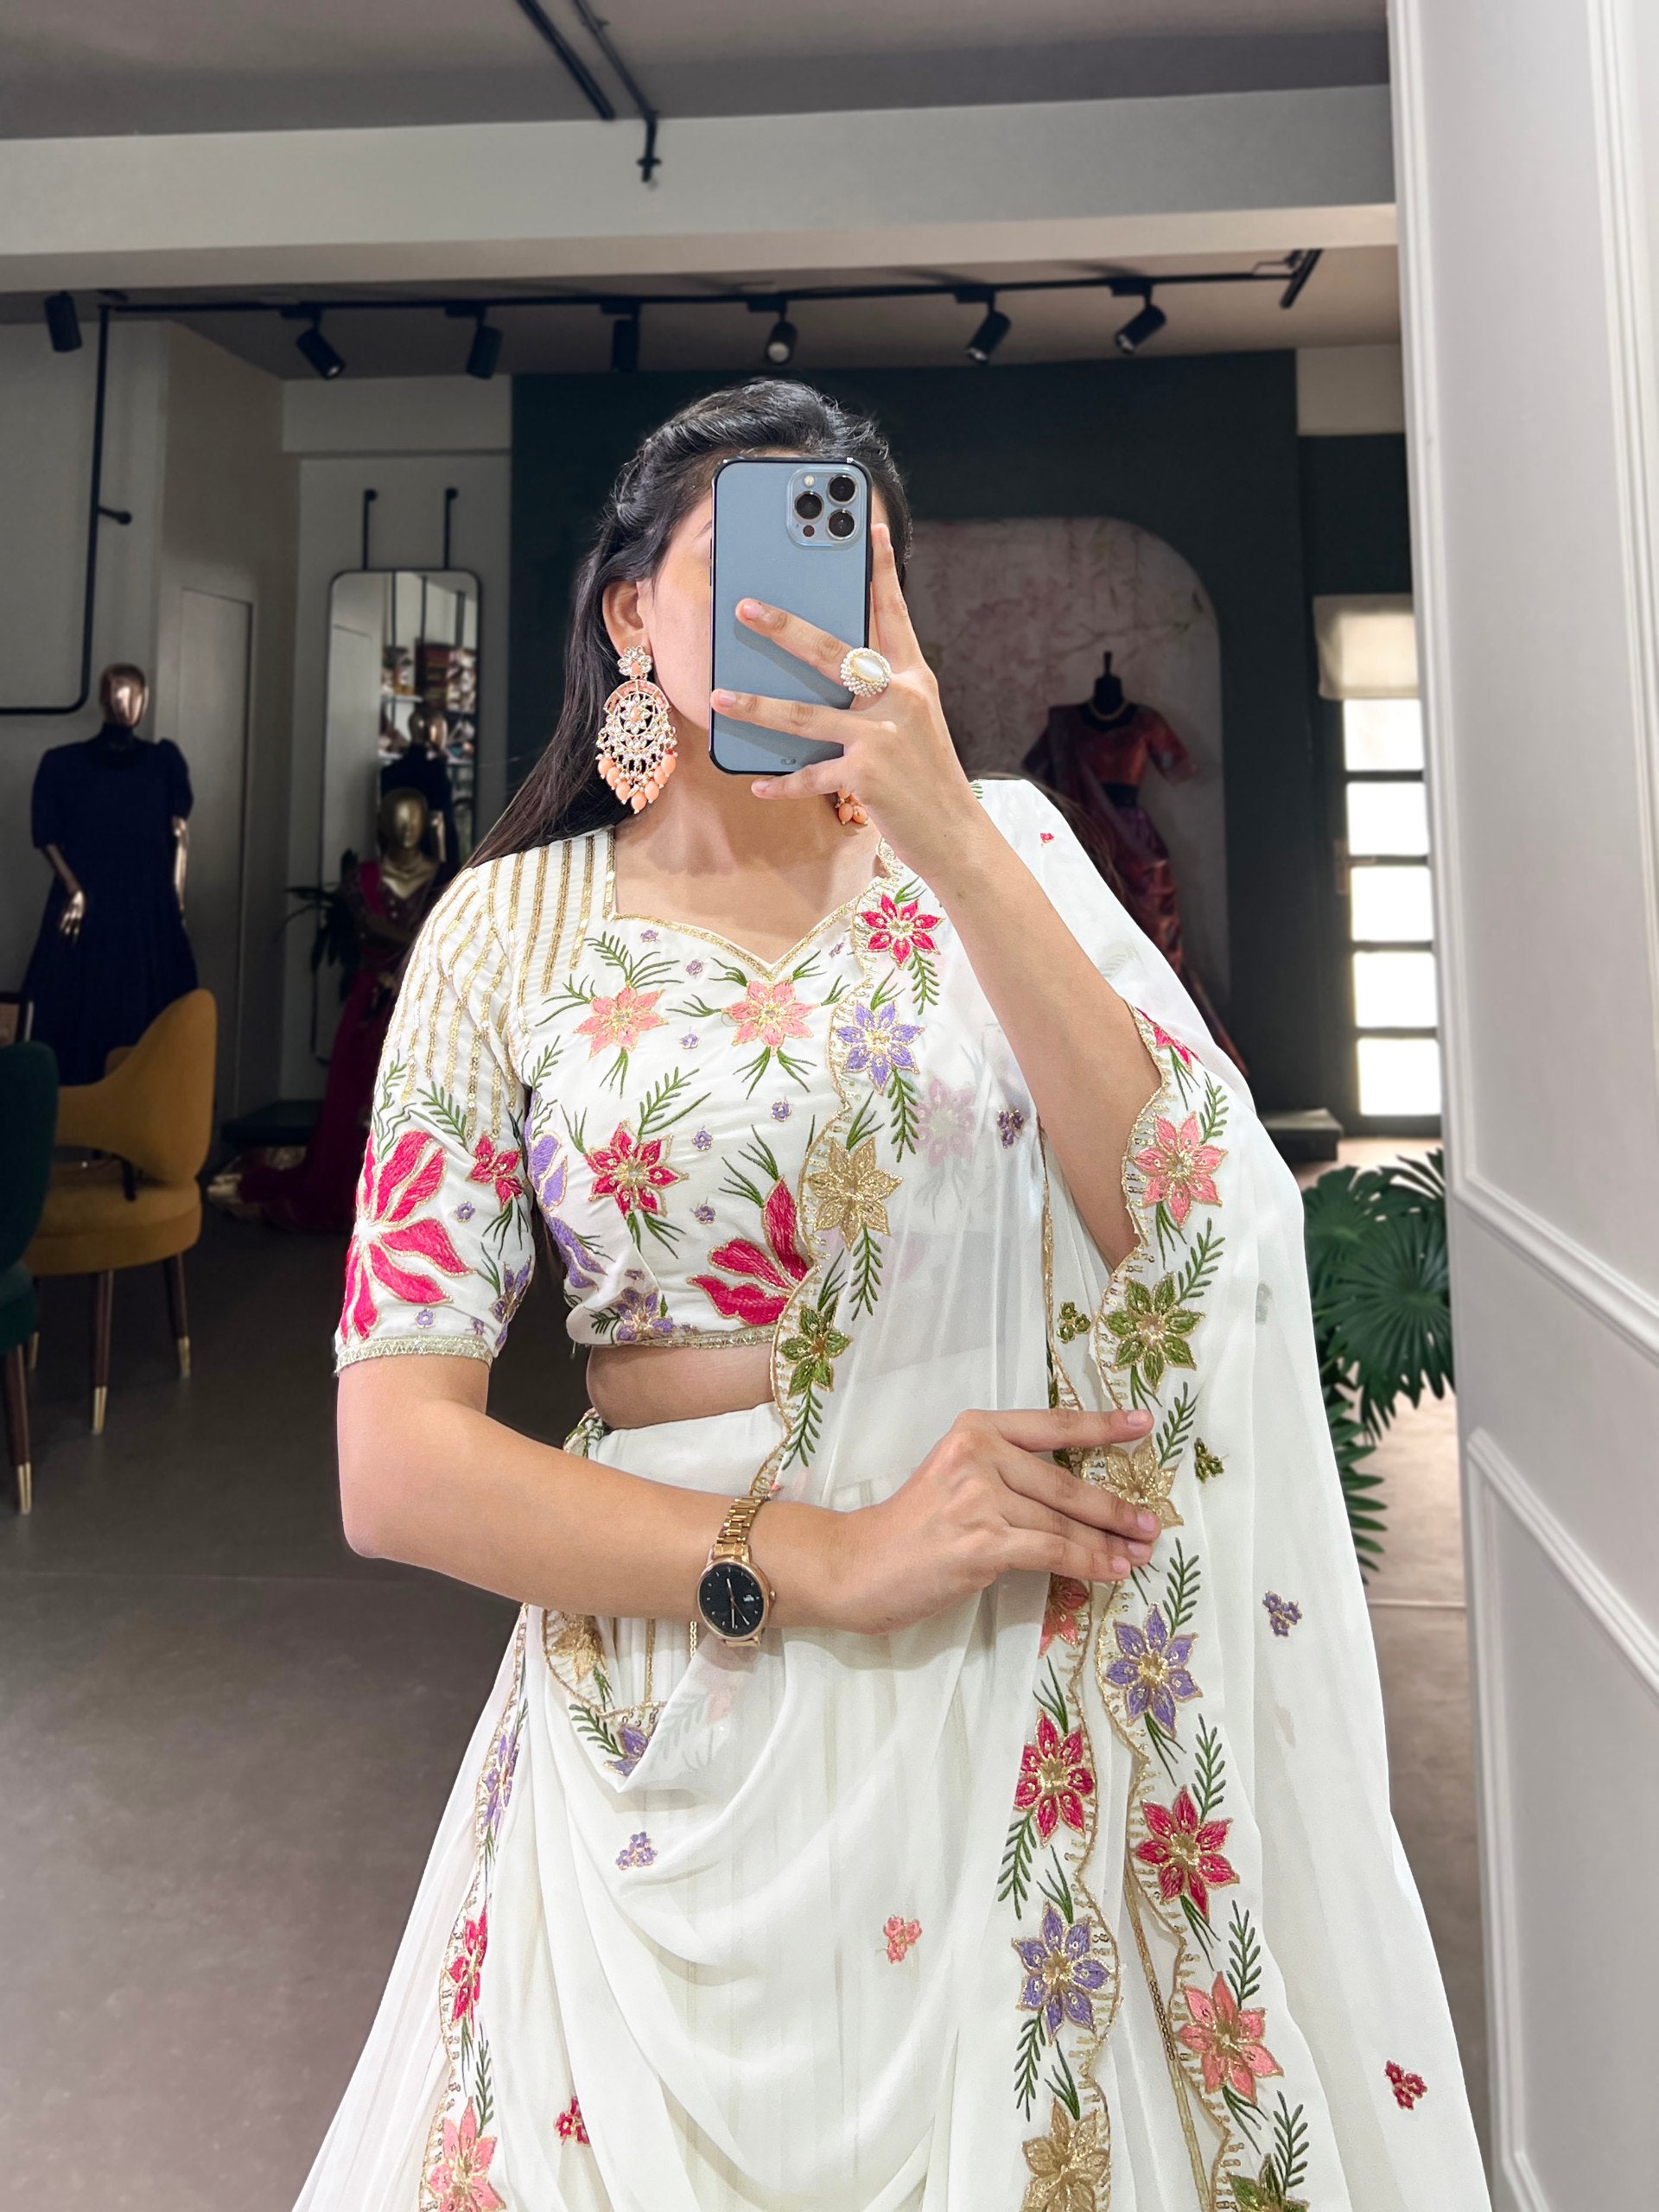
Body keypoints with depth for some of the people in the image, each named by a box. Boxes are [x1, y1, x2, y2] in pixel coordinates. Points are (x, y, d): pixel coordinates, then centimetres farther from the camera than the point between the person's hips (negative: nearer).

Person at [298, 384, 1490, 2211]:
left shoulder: (1001, 845, 2)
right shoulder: (515, 927, -3)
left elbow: (1191, 1222, -13)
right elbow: (397, 1465, -8)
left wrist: (950, 839, -20)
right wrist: (818, 1559, -19)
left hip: (1043, 1691, 2)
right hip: (691, 1690, -1)